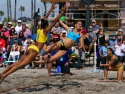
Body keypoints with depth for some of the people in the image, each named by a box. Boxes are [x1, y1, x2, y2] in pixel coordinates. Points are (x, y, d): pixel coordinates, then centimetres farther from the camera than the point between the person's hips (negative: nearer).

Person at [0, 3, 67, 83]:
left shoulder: (39, 30, 15)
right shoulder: (45, 31, -4)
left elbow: (45, 19, 26)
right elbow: (55, 21, -7)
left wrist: (51, 9, 33)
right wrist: (62, 12, -4)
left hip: (30, 48, 8)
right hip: (34, 50, -8)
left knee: (17, 63, 5)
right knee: (21, 64, -15)